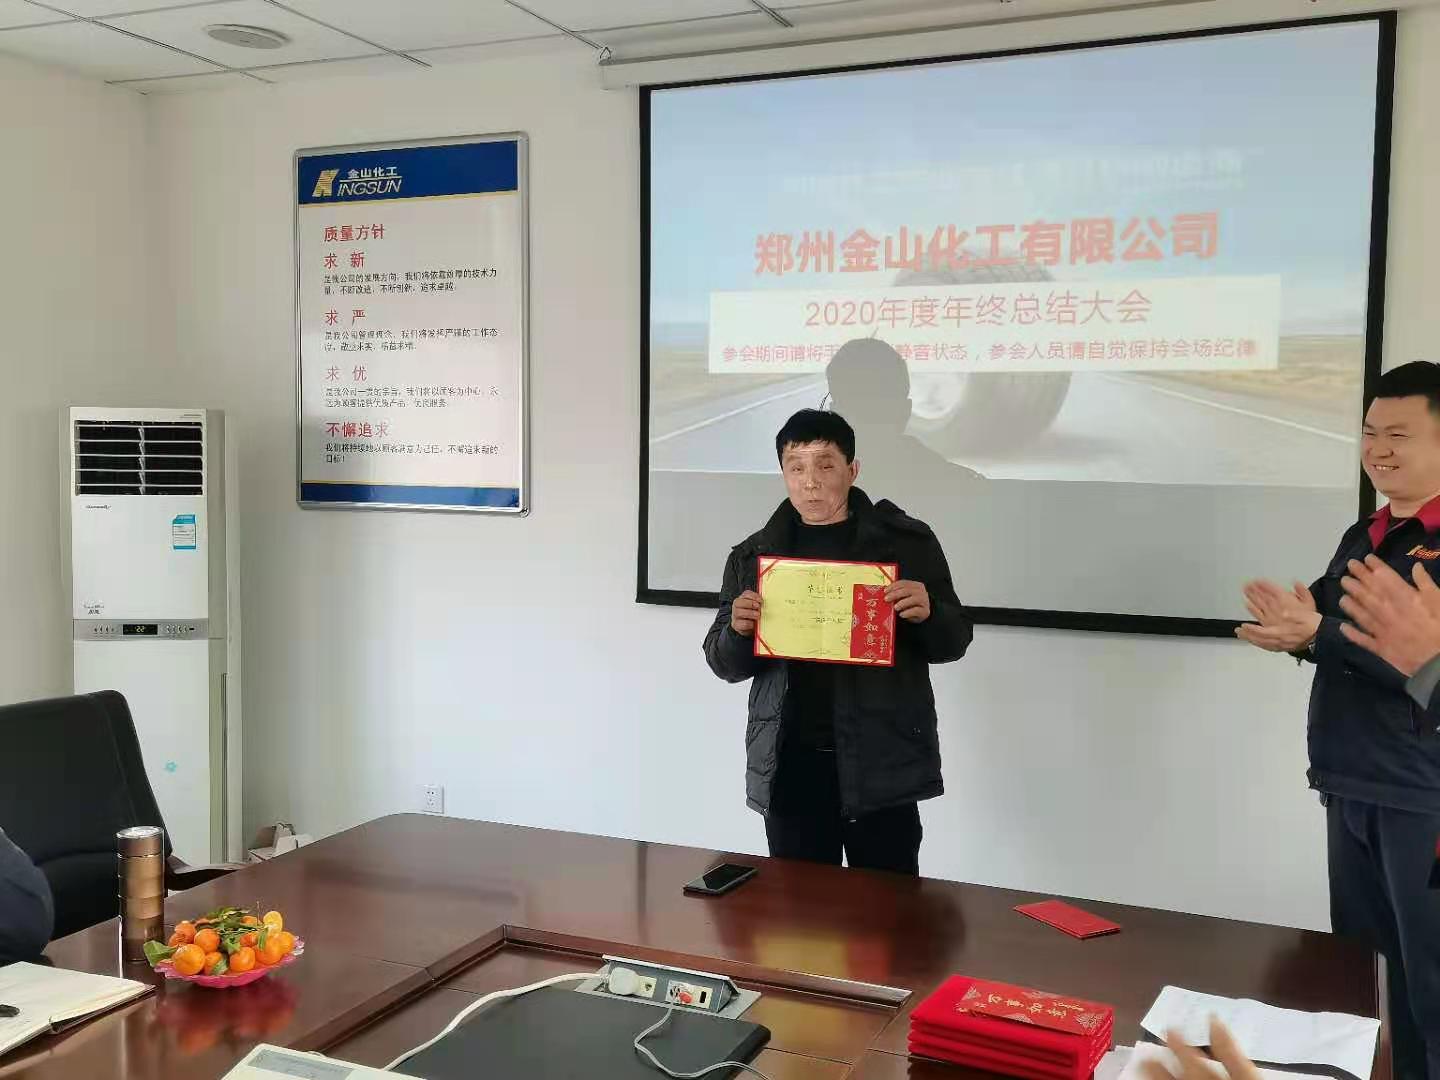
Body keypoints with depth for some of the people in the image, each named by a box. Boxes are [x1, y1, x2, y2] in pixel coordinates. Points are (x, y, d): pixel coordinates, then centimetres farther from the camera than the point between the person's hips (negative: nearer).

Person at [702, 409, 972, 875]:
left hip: (881, 762, -2)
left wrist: (927, 613, -14)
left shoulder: (907, 541, 2)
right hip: (788, 764, 2)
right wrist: (738, 630, -10)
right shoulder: (753, 555, 9)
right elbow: (725, 665, 12)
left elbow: (954, 642, 8)